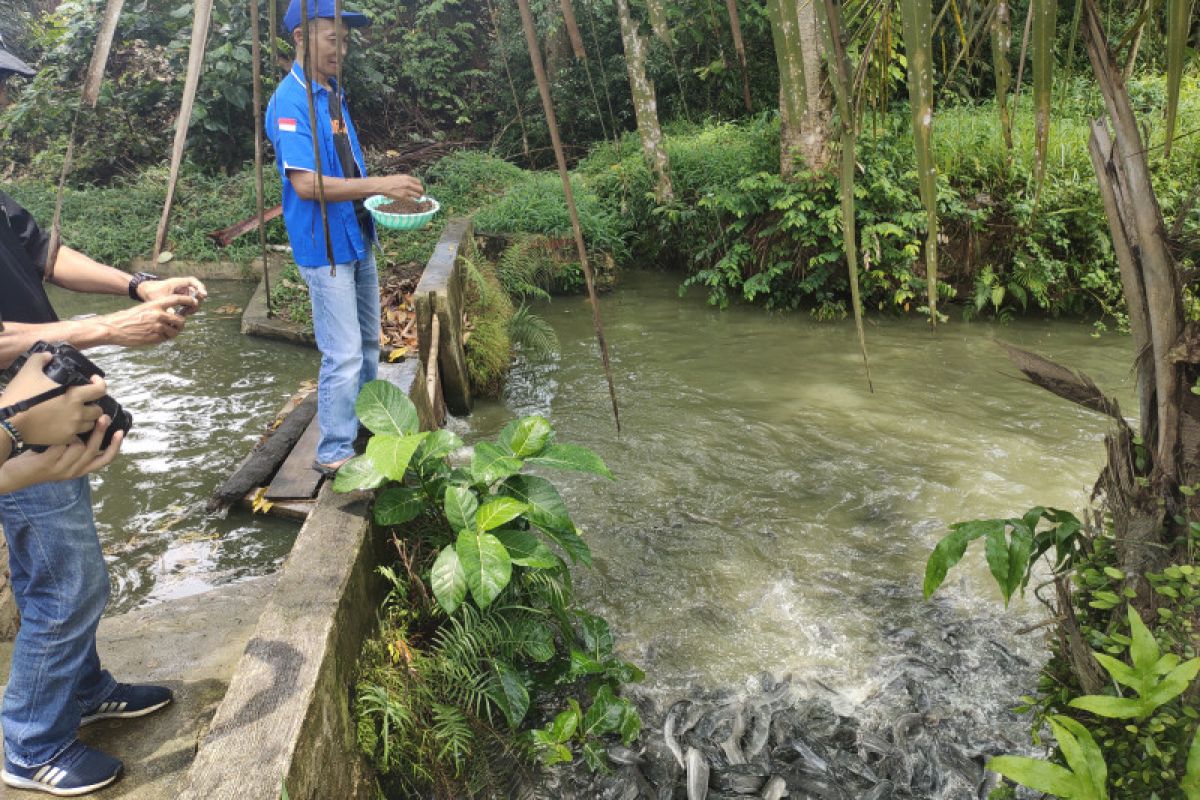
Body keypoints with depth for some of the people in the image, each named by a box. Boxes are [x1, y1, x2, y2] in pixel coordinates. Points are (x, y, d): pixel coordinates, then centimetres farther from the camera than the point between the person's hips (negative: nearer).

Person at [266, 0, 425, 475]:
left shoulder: (333, 92, 11)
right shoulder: (291, 101, -16)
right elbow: (306, 183, -25)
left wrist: (387, 191, 4)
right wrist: (378, 184, -26)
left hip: (358, 238, 9)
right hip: (325, 246, -9)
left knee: (368, 342, 18)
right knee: (344, 356, -6)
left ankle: (366, 428, 35)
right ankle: (334, 454, 8)